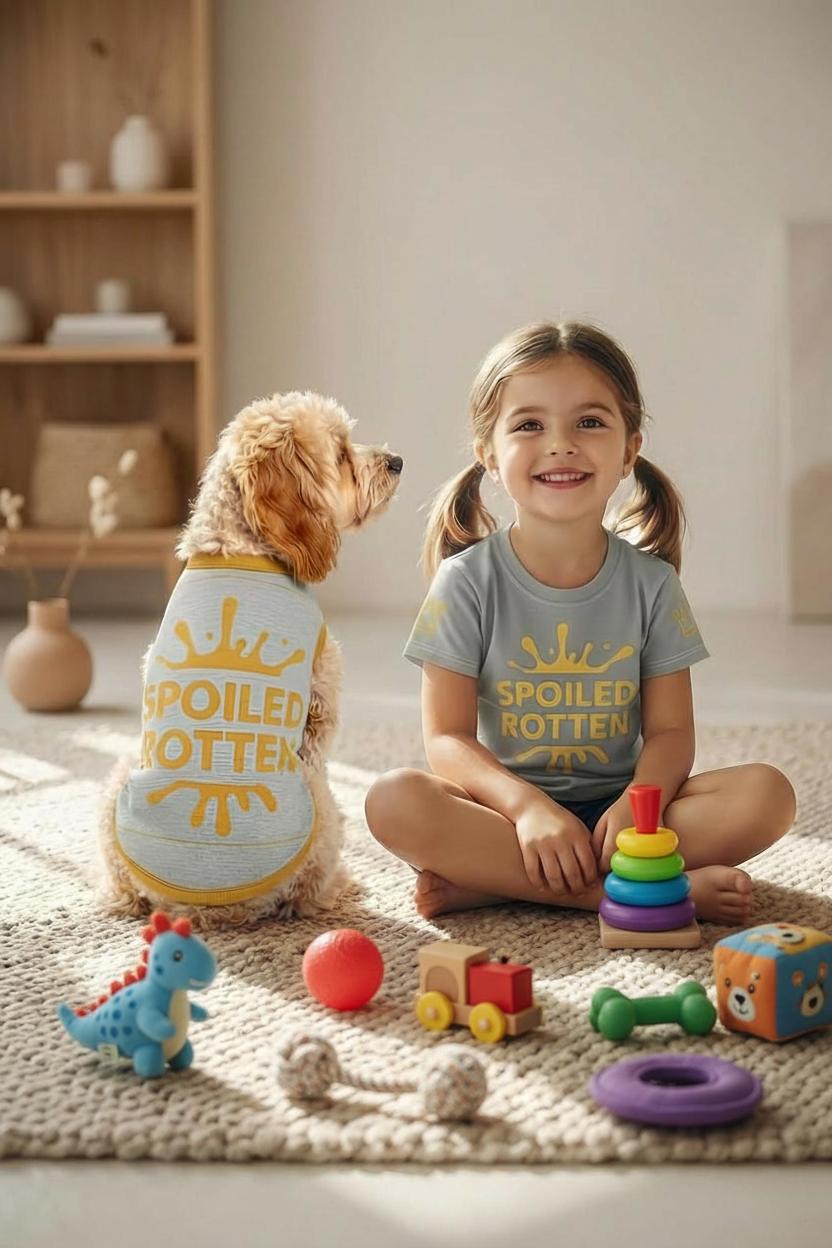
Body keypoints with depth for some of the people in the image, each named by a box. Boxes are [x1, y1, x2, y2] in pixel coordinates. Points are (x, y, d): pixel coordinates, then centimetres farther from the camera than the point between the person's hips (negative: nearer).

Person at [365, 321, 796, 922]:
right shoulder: (468, 582, -4)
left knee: (768, 793, -22)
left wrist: (637, 804, -24)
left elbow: (670, 730, -1)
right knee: (395, 800, -31)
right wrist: (526, 806, -27)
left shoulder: (651, 583, 1)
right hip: (507, 804, -2)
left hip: (616, 807, 2)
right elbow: (447, 737, -9)